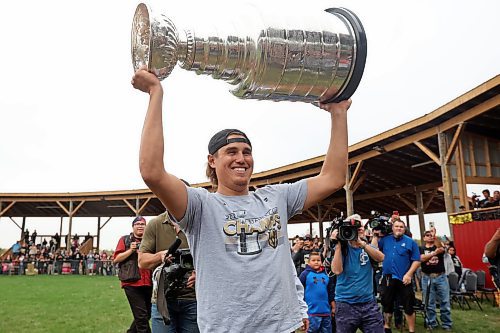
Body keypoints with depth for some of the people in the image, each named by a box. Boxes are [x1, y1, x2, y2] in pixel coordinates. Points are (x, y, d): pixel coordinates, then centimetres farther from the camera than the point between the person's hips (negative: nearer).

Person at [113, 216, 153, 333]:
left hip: (148, 283, 5)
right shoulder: (125, 239, 4)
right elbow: (115, 259, -1)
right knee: (142, 317, -8)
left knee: (147, 315, 15)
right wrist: (130, 250, -12)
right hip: (132, 283, -4)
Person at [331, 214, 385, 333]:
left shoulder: (368, 247, 7)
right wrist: (338, 244, -18)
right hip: (345, 305, -2)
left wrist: (361, 242, -23)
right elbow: (337, 270, -17)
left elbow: (380, 258, -14)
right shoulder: (342, 248, -2)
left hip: (369, 303, 3)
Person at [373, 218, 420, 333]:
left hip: (404, 279, -3)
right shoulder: (385, 239, 6)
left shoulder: (410, 242, -3)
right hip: (387, 278, 3)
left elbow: (416, 261, -5)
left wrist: (409, 274, -14)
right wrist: (375, 236, -2)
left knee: (408, 306, 4)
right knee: (387, 305, 16)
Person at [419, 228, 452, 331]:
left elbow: (440, 249, -18)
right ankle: (432, 323, 16)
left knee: (445, 302, 3)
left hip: (441, 277, 0)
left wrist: (435, 235, -31)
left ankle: (447, 324, 13)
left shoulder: (438, 246, 8)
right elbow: (422, 258, -12)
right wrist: (434, 253, -25)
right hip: (427, 278, 0)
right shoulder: (421, 249, 8)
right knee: (429, 303, 5)